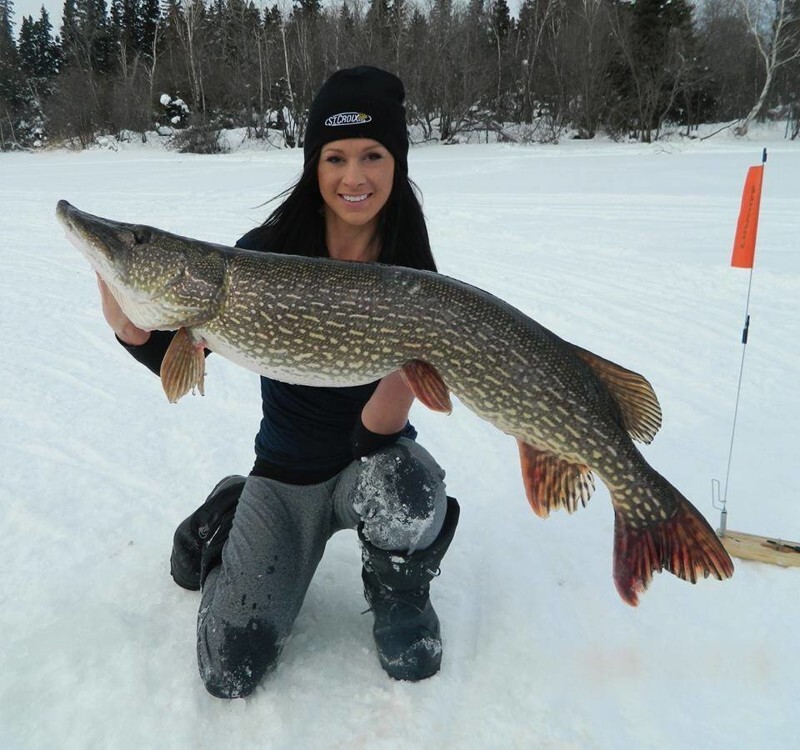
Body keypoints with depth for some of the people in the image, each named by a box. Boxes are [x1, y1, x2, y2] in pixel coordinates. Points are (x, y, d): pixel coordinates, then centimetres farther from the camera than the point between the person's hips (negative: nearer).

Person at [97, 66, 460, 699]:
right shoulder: (268, 251, -14)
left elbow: (378, 434, -21)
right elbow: (179, 358, -9)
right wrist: (131, 326, -30)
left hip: (373, 459, 0)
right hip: (286, 472, 1)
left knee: (403, 486, -36)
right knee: (232, 670, -8)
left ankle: (401, 593, -1)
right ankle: (229, 516, 21)